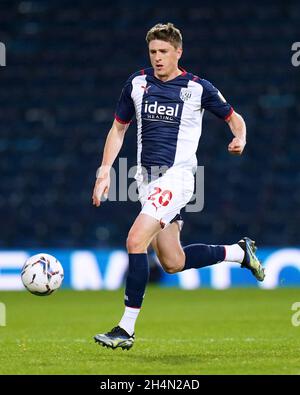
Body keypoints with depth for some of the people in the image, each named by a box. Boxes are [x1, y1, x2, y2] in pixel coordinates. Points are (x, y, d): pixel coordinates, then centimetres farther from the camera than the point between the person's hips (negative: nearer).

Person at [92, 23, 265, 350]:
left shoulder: (198, 88, -4)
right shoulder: (137, 83, 6)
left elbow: (233, 118, 9)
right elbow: (118, 128, 14)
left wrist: (240, 140, -13)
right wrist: (105, 171, 5)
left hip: (177, 175, -6)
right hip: (146, 177, 6)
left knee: (136, 240, -22)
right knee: (173, 263, 10)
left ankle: (126, 329, -16)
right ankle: (239, 252, 34)